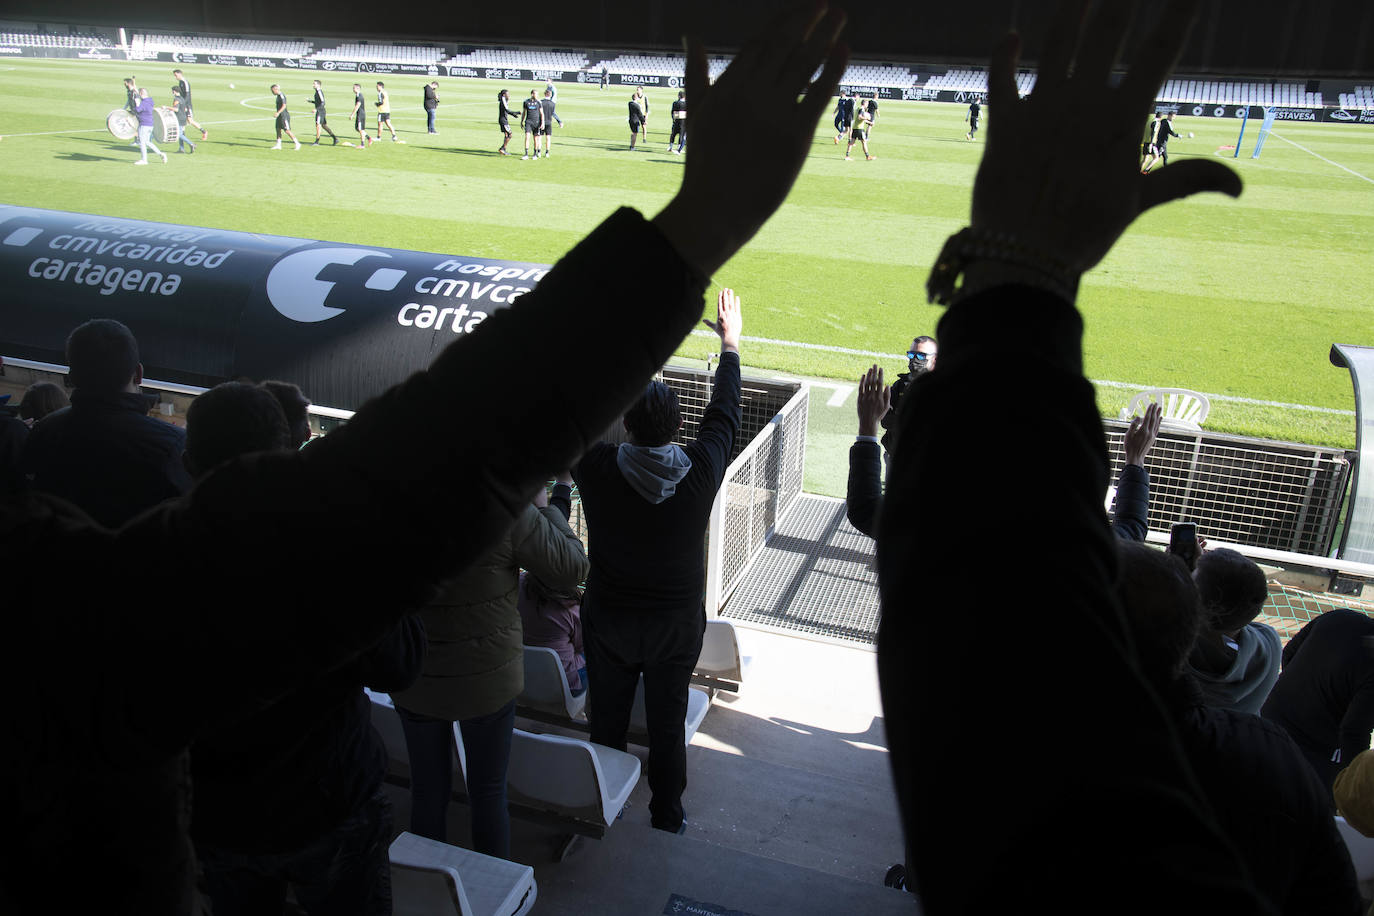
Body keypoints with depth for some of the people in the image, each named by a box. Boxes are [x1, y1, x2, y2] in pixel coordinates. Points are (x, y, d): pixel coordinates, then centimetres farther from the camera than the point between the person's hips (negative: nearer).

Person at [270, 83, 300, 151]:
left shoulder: (281, 95, -16)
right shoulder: (278, 96, 14)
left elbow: (284, 106, -24)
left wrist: (278, 113, -28)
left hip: (284, 116, -10)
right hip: (280, 116, 10)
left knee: (287, 130, -10)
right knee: (278, 129, 7)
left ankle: (297, 143, -2)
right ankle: (278, 145, 10)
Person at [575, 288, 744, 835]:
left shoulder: (599, 470, -23)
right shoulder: (701, 471, -20)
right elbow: (724, 411, -2)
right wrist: (730, 343, 13)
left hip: (608, 620, 0)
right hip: (677, 624, 1)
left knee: (607, 720, 19)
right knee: (668, 724, 17)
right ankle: (667, 819, 35)